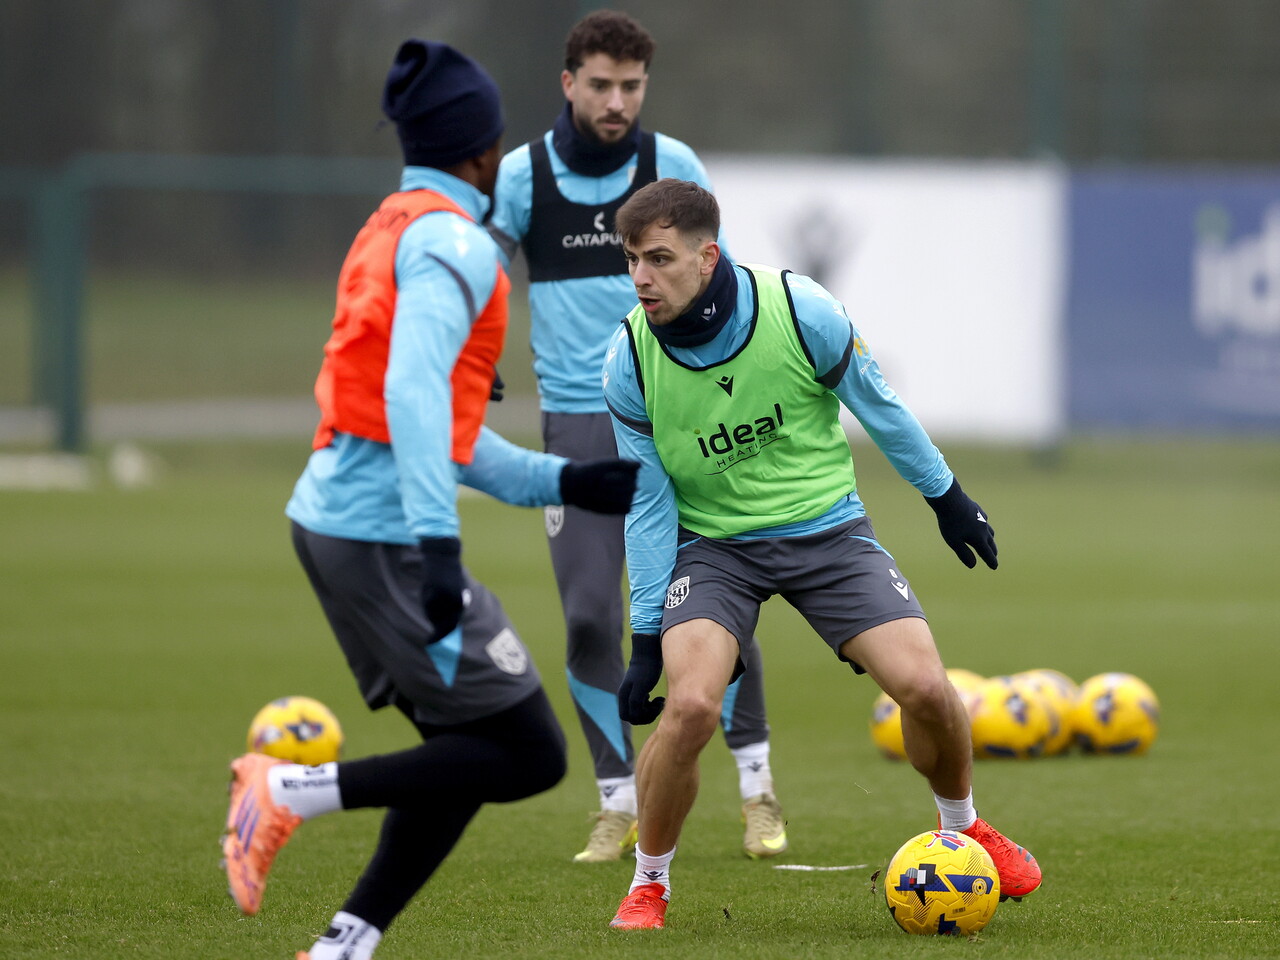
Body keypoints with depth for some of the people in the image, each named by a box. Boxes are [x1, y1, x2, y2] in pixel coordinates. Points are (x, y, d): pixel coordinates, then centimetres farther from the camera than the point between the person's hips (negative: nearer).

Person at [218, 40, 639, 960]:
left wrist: (561, 482, 26)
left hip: (331, 515, 10)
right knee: (530, 756, -6)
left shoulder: (393, 229, 19)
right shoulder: (451, 242, -11)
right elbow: (413, 391, -25)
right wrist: (437, 543, -33)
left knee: (464, 753, 13)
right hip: (384, 532, -10)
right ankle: (296, 791, -10)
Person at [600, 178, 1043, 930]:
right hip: (712, 542, 0)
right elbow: (648, 505, -6)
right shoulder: (630, 361, -15)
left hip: (825, 527, 0)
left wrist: (946, 494, 11)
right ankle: (649, 885, 0)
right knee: (690, 705, -25)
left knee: (924, 687, -12)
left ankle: (964, 828, 21)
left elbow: (876, 404, -1)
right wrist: (647, 636, -6)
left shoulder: (801, 311, -19)